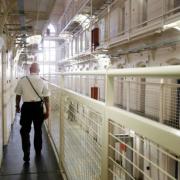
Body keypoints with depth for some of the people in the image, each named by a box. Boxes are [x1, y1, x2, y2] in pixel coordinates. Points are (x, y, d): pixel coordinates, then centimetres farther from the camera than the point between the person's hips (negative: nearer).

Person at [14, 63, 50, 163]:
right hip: (38, 107, 1)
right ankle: (38, 151, 33)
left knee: (25, 131, 8)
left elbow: (18, 95, 3)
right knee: (38, 130, 18)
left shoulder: (22, 80, -5)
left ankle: (26, 155, 1)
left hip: (26, 107, -1)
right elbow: (46, 98, -6)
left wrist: (17, 106, 18)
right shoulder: (43, 81, -6)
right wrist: (47, 111, 2)